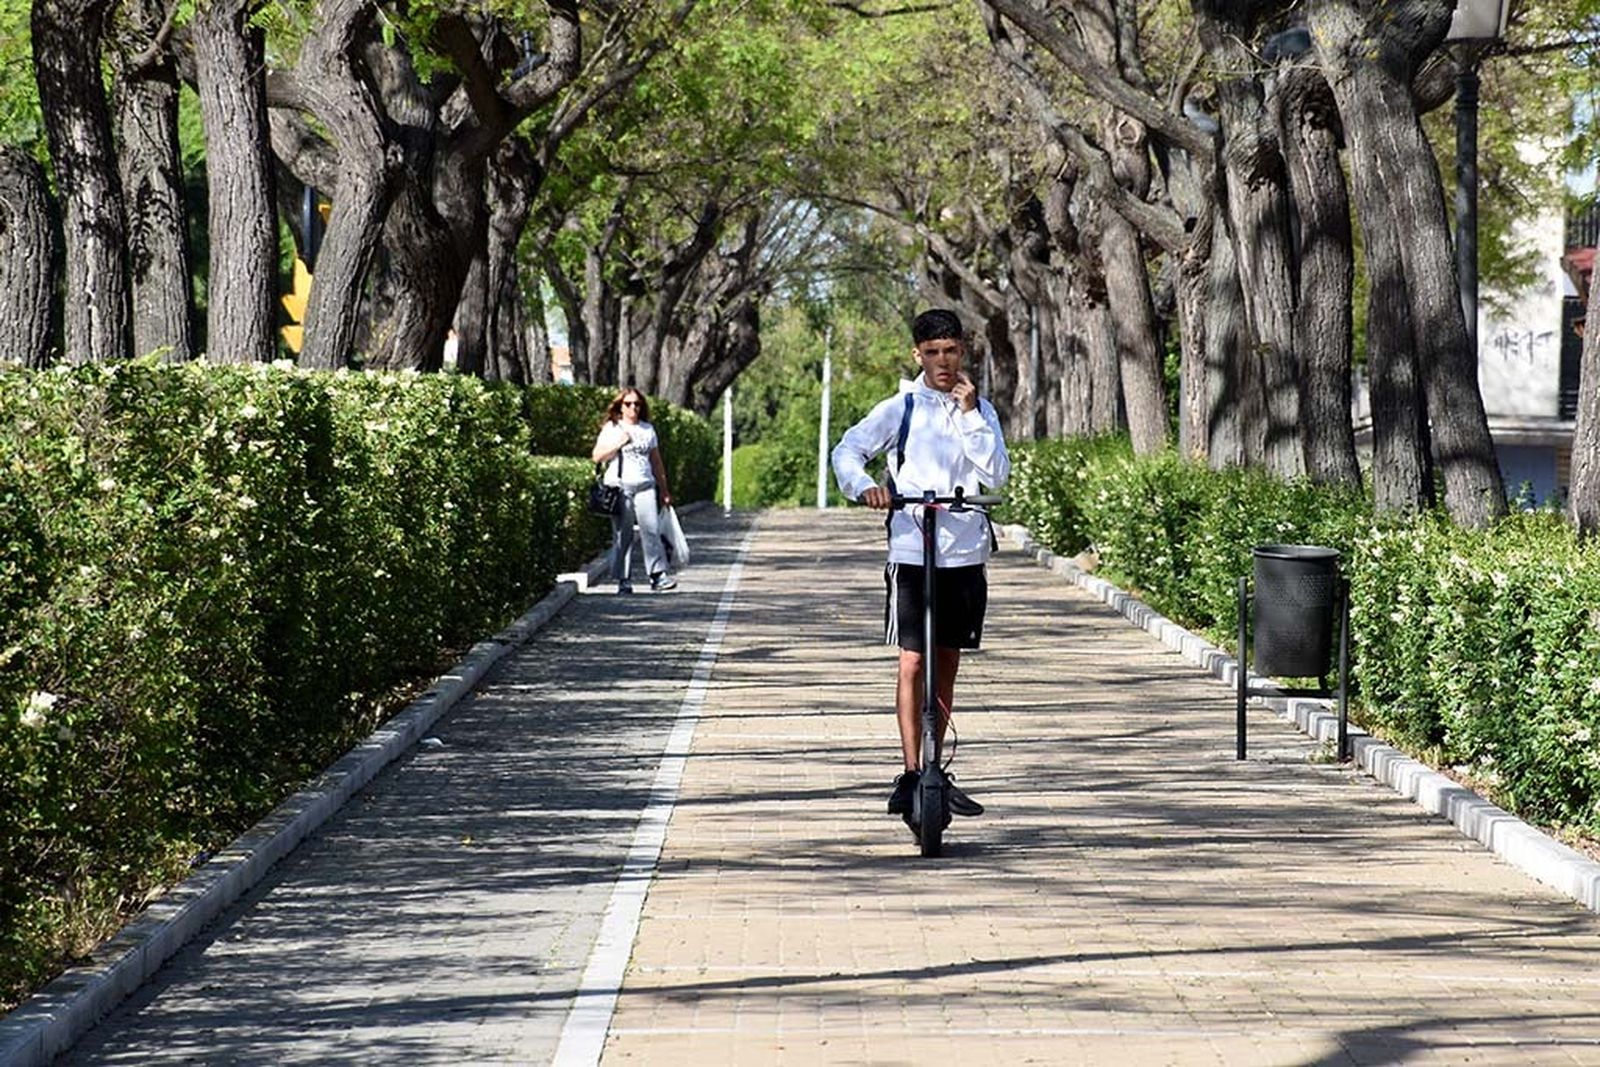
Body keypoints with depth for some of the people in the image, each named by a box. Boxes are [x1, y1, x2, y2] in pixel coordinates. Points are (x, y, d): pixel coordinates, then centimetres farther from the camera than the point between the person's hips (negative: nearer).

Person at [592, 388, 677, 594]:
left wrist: (664, 490, 19)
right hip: (619, 486, -2)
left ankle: (658, 575, -12)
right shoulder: (611, 428, 7)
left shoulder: (648, 429, 16)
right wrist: (618, 444, -11)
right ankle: (624, 580, 3)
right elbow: (597, 456, -1)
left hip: (645, 486, 2)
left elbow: (656, 462, 20)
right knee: (623, 534, -2)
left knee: (651, 529, -10)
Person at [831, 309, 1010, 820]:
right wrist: (864, 486, -27)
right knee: (913, 661, -9)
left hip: (965, 552, 3)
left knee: (947, 663, 10)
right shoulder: (901, 408, 0)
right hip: (912, 550, -3)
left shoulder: (981, 410, 9)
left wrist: (969, 413, -10)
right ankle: (911, 774, -9)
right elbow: (848, 450, -7)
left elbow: (996, 475, -3)